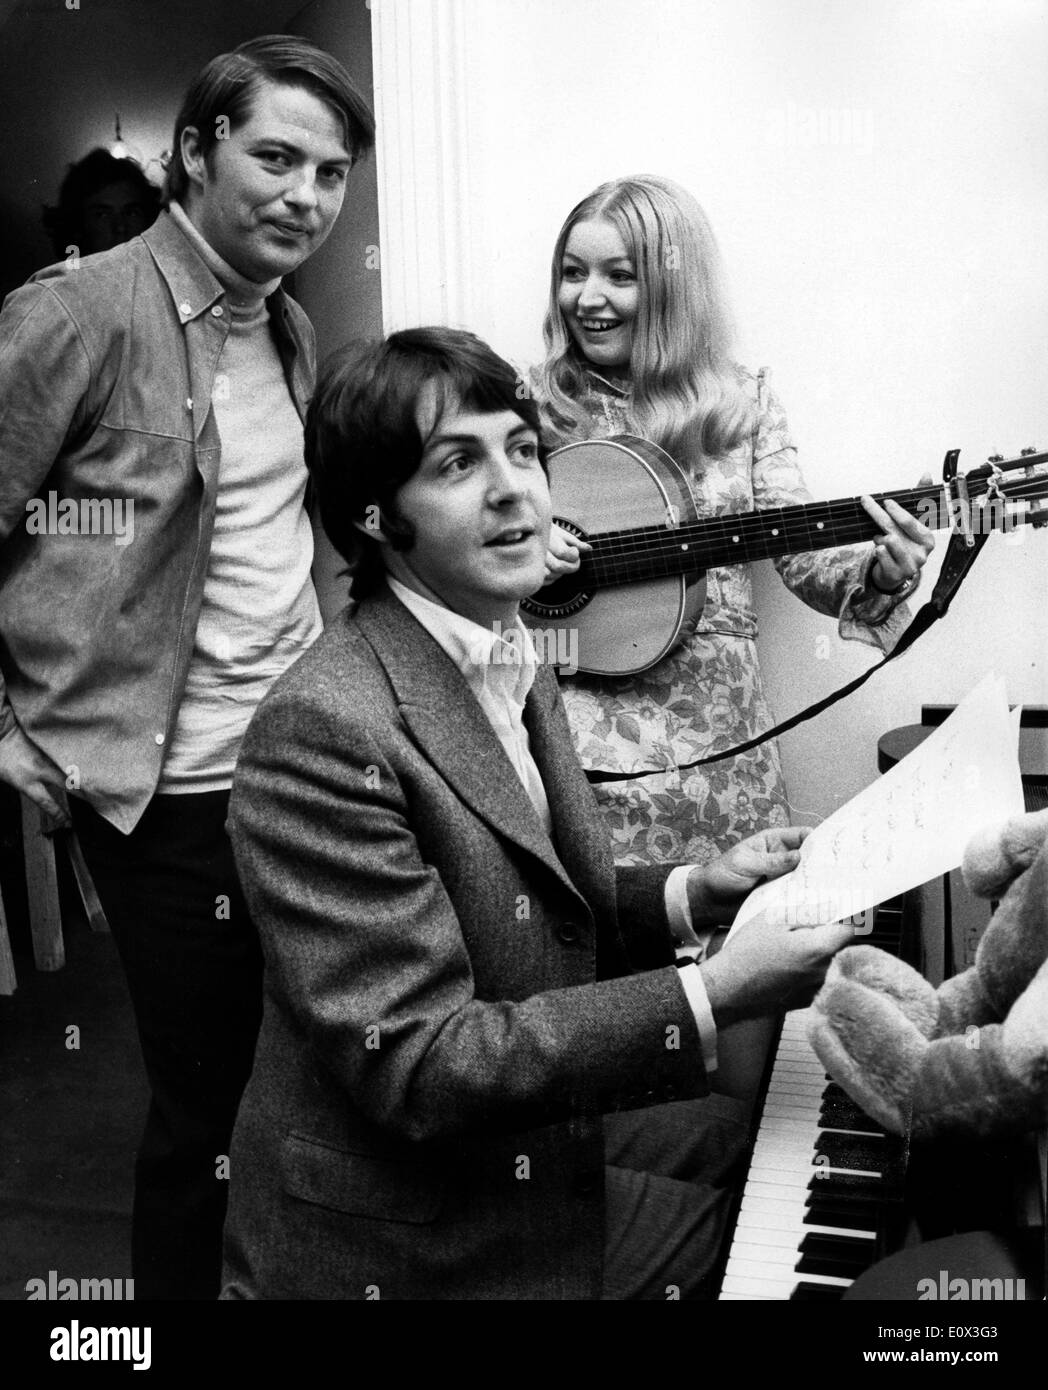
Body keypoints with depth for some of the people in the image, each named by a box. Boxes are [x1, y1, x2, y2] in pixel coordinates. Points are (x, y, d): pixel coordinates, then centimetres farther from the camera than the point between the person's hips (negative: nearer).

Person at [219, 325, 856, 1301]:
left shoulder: (517, 671, 3)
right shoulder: (324, 729, -26)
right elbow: (417, 1064, -27)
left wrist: (692, 898, -4)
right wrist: (707, 998, -29)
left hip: (538, 1159, 8)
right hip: (403, 1248, -8)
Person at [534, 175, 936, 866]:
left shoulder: (744, 402, 7)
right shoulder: (529, 401, 6)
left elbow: (802, 552, 4)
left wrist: (877, 576, -15)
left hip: (712, 707, 1)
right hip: (564, 701, 0)